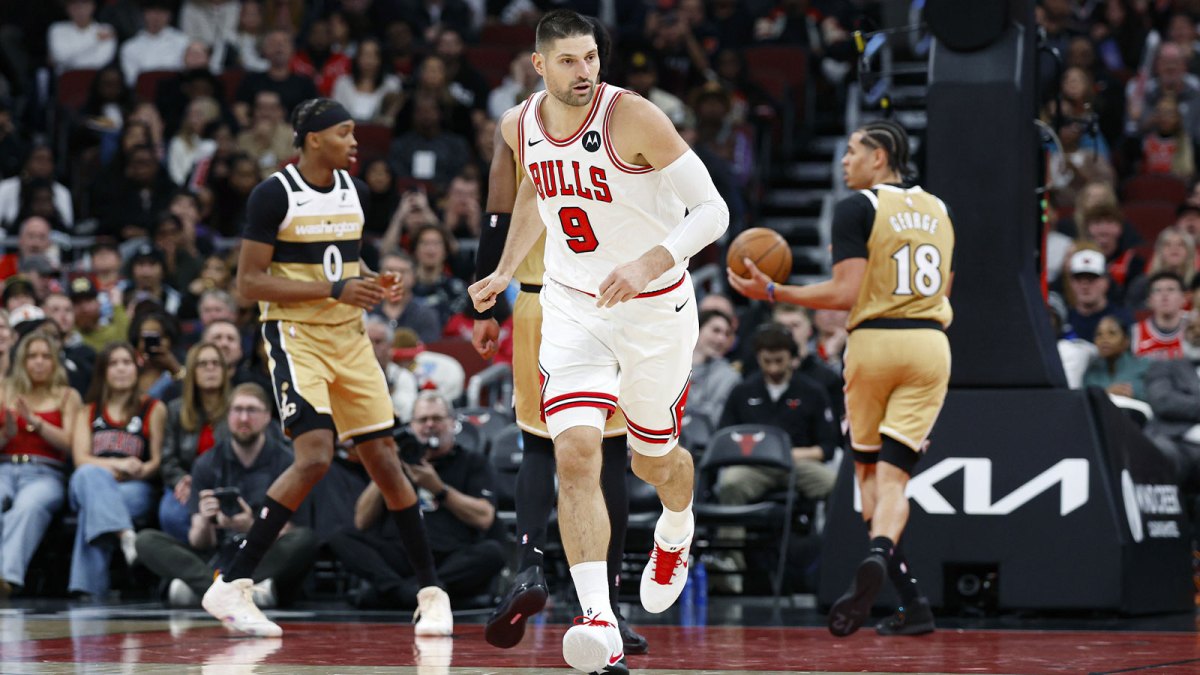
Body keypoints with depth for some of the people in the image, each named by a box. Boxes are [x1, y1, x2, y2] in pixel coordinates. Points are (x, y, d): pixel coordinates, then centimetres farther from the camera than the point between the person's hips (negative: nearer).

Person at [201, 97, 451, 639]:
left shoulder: (354, 191, 9)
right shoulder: (274, 194, -12)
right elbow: (248, 282, -15)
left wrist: (371, 285, 1)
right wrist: (334, 289, -21)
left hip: (349, 338, 6)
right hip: (295, 335, -6)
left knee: (383, 458, 5)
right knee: (315, 456, -22)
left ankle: (430, 590, 16)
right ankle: (231, 586, -17)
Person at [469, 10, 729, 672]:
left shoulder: (634, 118, -21)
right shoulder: (521, 127, -3)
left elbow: (713, 209, -22)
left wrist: (649, 264, -35)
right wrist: (505, 270, 15)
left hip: (654, 312, -3)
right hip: (572, 308, 3)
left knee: (655, 461, 16)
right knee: (575, 453, -18)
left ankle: (675, 534, 53)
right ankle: (598, 620, -24)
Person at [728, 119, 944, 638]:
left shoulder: (857, 207, -5)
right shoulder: (937, 209, 14)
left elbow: (845, 293, -12)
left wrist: (771, 292, -7)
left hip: (873, 342, -4)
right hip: (930, 344, 4)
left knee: (868, 468, 12)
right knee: (892, 474, -1)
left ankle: (910, 598, 0)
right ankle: (878, 554, -32)